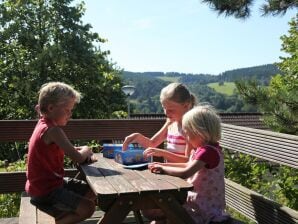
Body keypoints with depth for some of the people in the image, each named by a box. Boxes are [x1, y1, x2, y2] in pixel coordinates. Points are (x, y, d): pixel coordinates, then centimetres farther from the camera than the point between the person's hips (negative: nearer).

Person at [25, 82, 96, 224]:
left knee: (92, 193, 14)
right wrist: (86, 150, -4)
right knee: (88, 207, -16)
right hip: (45, 191, -10)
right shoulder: (53, 130, -24)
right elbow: (78, 158, -26)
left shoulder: (44, 124, 5)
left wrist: (80, 150, -4)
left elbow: (66, 151, 14)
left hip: (51, 181, 10)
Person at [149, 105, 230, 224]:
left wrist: (163, 168, -14)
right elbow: (189, 166, 18)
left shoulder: (207, 151, -23)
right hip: (200, 199, 9)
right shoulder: (208, 148, 8)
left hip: (205, 206, -9)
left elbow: (185, 173, -29)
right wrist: (164, 165, 11)